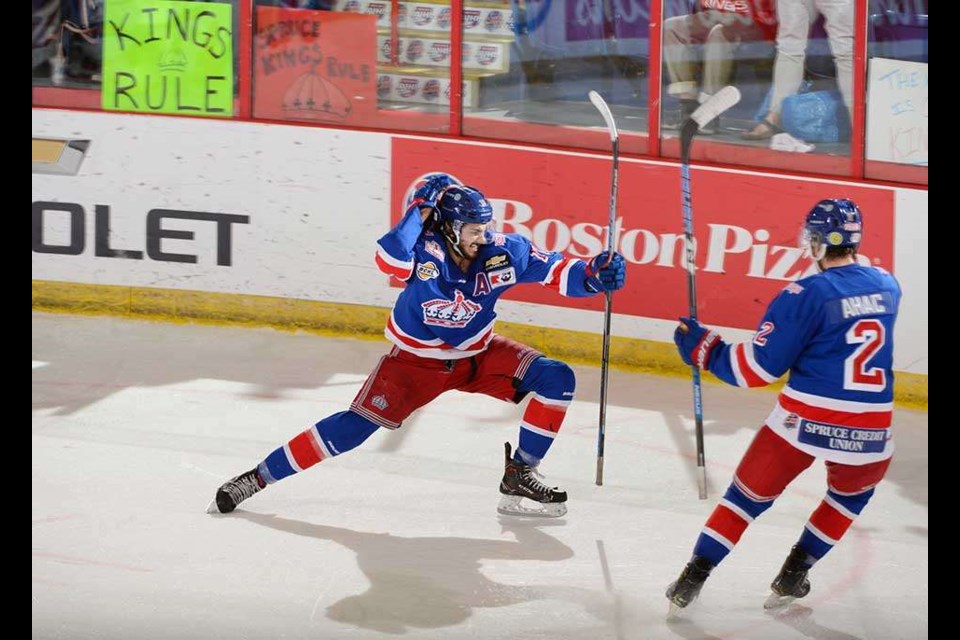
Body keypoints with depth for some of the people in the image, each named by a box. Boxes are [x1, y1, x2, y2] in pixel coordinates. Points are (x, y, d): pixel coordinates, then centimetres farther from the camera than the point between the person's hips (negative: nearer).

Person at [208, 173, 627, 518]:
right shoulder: (426, 249, -28)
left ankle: (519, 475, -1)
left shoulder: (502, 252, -17)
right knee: (355, 426, -15)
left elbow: (553, 270, -9)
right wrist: (422, 208, -45)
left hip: (479, 355, 4)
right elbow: (389, 261, -49)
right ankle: (257, 477, -4)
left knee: (556, 379, -12)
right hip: (415, 360, -4)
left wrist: (593, 275, -27)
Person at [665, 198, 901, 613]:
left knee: (750, 495, 15)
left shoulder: (806, 295, -10)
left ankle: (692, 580, 12)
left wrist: (702, 349, 3)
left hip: (803, 422, -3)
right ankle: (793, 574, 27)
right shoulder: (887, 286, 5)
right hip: (869, 431, 3)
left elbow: (757, 367, -10)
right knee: (851, 496, 32)